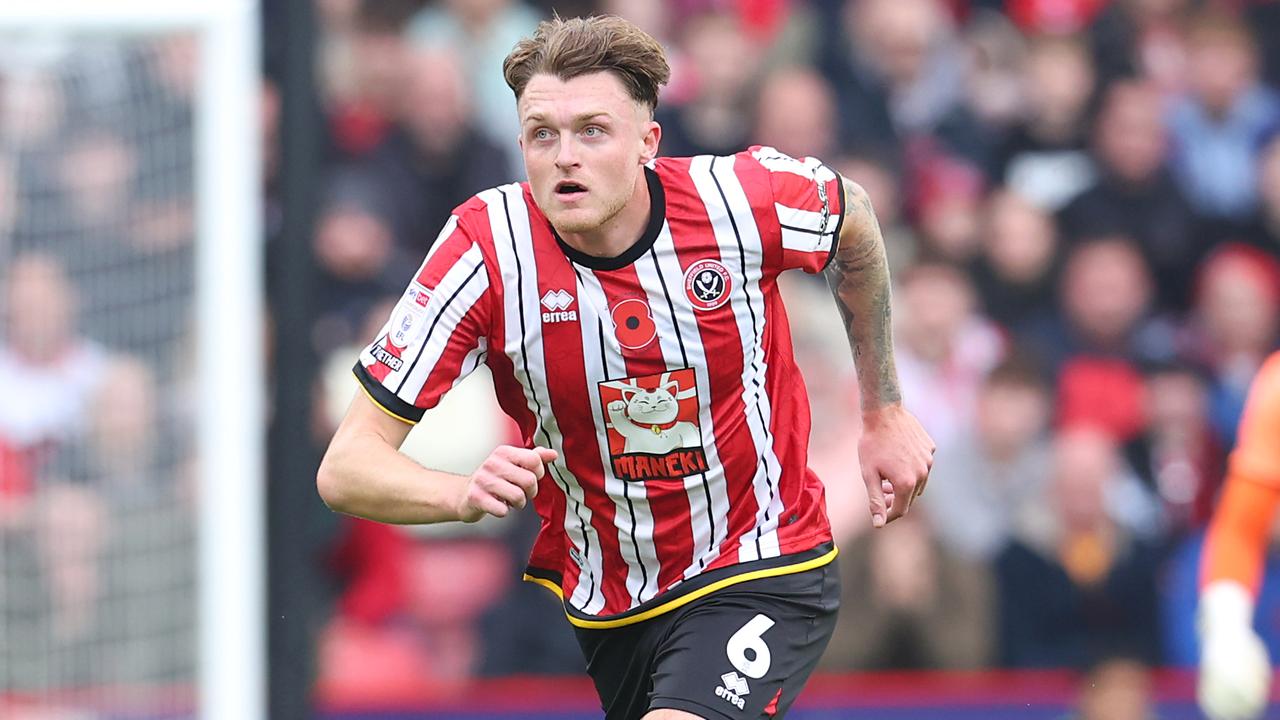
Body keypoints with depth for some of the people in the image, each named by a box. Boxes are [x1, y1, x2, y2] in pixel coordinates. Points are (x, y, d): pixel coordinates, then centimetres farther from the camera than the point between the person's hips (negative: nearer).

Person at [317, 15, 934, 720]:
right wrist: (466, 494, -41)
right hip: (601, 601, 3)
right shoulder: (486, 246, -20)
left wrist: (884, 411, 14)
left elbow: (853, 220, 8)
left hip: (760, 576, -2)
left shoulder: (744, 199, -19)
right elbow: (345, 469, -21)